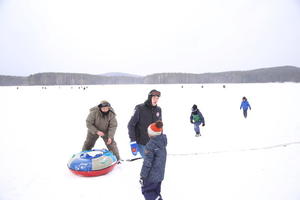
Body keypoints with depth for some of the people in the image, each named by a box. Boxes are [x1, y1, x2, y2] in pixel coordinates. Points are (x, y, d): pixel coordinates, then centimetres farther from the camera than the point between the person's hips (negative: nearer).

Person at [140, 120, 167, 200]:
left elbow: (147, 163, -21)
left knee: (146, 190, 10)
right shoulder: (163, 141, -3)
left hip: (152, 175, -8)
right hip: (160, 174, 8)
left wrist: (142, 176, -12)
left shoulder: (150, 145, -25)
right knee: (156, 191, 21)